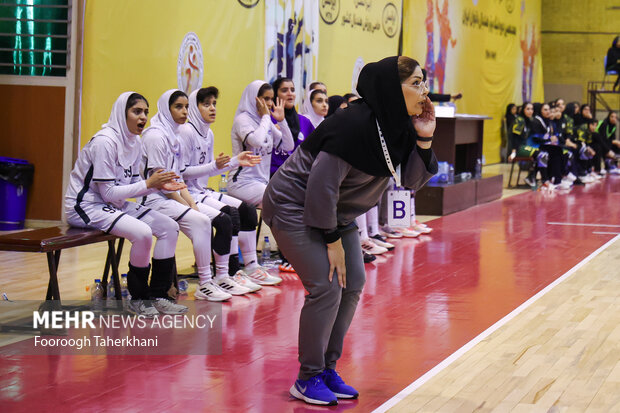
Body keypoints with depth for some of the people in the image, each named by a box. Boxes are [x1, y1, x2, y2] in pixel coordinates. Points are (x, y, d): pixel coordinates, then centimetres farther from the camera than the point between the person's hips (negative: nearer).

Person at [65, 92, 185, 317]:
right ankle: (138, 299, -8)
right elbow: (109, 192, -22)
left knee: (169, 227, -2)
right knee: (142, 233, -29)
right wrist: (148, 184, -21)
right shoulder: (105, 142, -21)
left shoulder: (135, 142, 6)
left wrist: (159, 185, -8)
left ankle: (157, 297, 4)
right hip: (86, 205, -9)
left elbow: (132, 185, 9)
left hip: (114, 204, 9)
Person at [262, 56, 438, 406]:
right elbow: (322, 184, -27)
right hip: (295, 205, -9)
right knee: (327, 286, -15)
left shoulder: (399, 125, -4)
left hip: (336, 211, 9)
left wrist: (424, 140, -17)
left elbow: (413, 180, 0)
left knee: (353, 285, 5)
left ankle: (328, 370, 18)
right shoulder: (355, 124, -29)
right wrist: (332, 241, -20)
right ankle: (308, 379, 0)